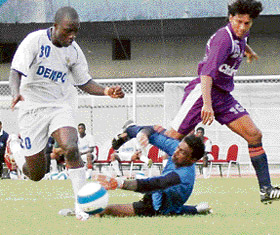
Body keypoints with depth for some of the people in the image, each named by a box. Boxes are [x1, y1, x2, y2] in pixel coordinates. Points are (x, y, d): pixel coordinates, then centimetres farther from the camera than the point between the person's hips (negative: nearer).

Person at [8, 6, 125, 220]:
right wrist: (16, 93, -41)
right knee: (36, 175, 0)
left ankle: (82, 205, -22)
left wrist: (106, 91, -10)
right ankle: (27, 166, 40)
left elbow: (84, 82, 9)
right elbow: (16, 72, -20)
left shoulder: (74, 51, -1)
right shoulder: (35, 40, -13)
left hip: (61, 106, 2)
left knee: (71, 149, -28)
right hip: (33, 108, -2)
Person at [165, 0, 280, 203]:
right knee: (172, 138, -12)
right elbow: (208, 71, -35)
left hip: (224, 95, 8)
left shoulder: (242, 34, 8)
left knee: (254, 135, -3)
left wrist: (248, 51, 60)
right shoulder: (224, 38, -21)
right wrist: (207, 104, -48)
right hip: (202, 92, -8)